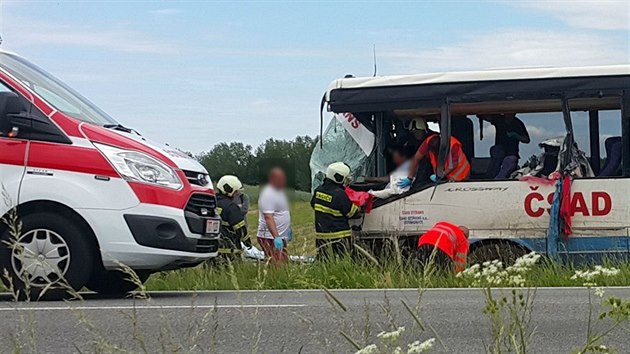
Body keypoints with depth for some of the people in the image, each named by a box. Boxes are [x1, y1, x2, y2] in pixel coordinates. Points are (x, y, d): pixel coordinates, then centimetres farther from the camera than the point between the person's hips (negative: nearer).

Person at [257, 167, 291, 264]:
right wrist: (276, 237, -33)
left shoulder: (279, 192, 14)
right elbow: (268, 218, -27)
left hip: (279, 236, 11)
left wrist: (288, 228, 33)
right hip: (270, 237, -11)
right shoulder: (268, 195, -19)